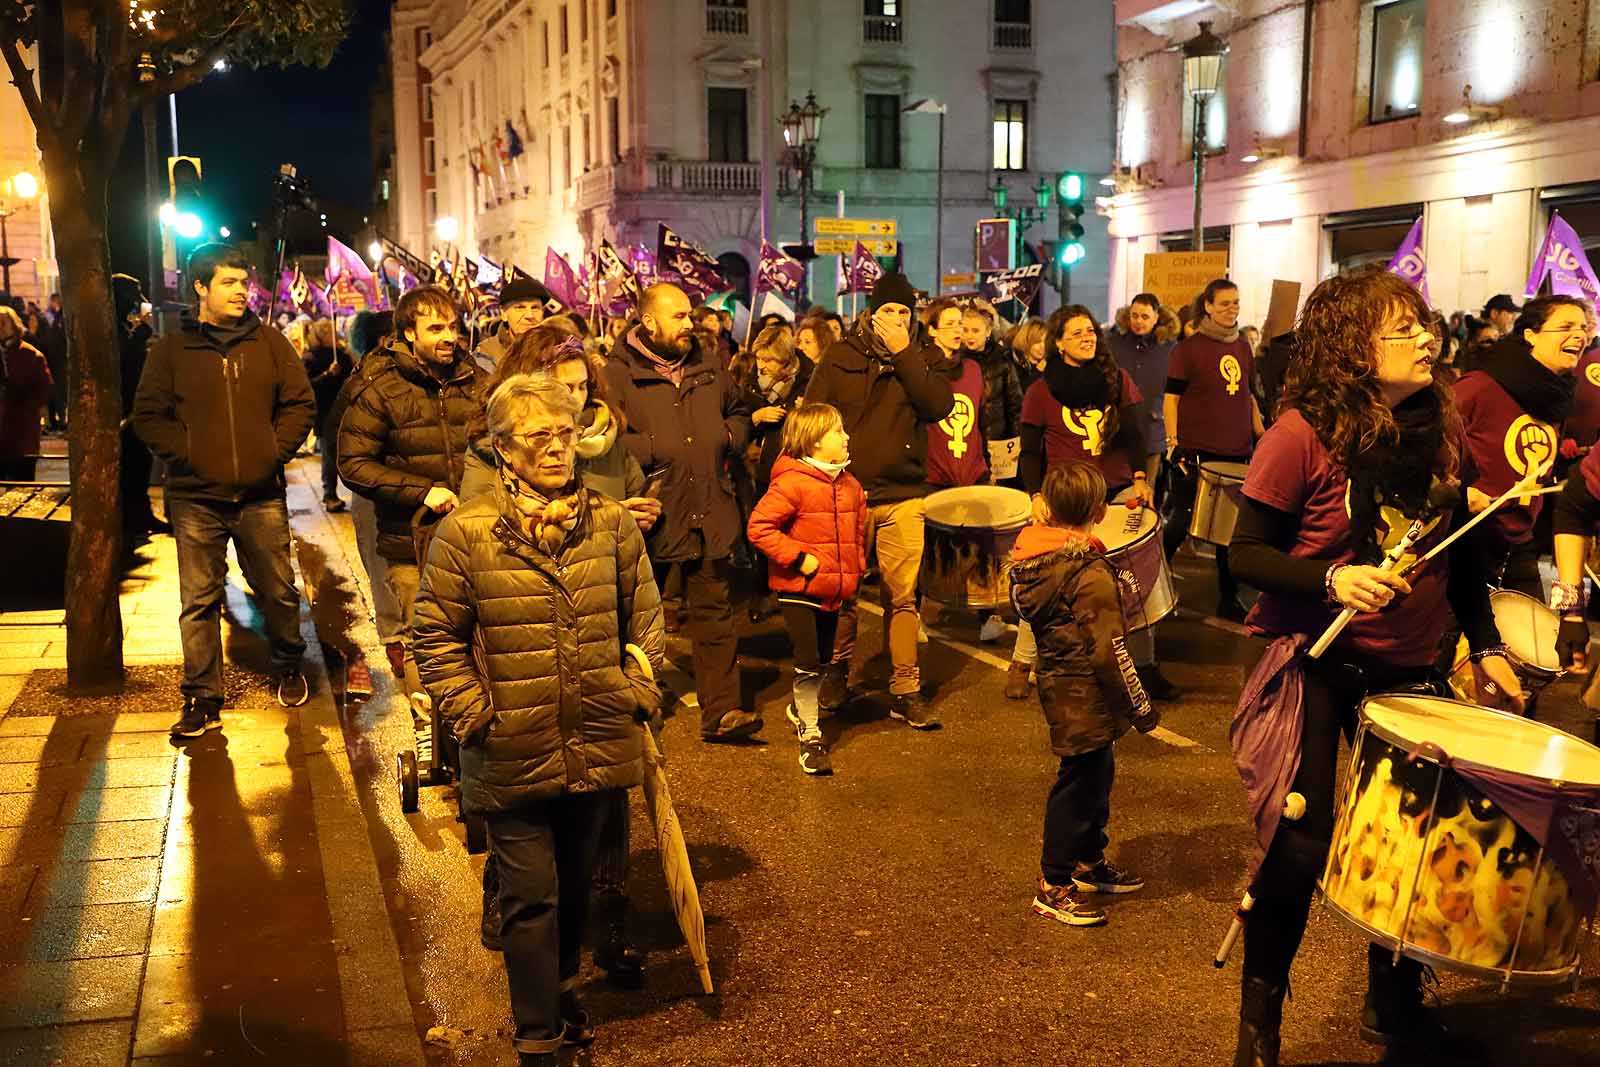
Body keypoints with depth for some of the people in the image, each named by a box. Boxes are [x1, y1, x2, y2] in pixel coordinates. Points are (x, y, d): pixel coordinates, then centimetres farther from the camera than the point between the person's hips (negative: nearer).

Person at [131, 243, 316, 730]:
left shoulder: (269, 342, 6)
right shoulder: (171, 349, 3)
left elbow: (301, 403, 7)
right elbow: (148, 416, 4)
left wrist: (274, 451, -4)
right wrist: (188, 454, -8)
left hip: (261, 495, 1)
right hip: (196, 498, -1)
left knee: (279, 590, 9)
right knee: (200, 600, 3)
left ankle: (287, 667, 33)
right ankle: (203, 698, 13)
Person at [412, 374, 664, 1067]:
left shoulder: (612, 523, 0)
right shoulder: (465, 533, -10)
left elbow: (645, 616, 9)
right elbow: (437, 637, -5)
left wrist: (642, 691, 0)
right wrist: (472, 714, -11)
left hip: (599, 744, 3)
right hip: (513, 754, -3)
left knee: (576, 882, 22)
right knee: (529, 898, 6)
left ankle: (563, 985, 47)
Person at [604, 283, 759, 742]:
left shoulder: (709, 367, 11)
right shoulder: (619, 374, -6)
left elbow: (740, 412, 26)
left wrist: (730, 435, 6)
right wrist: (652, 449, -18)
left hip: (710, 514, 4)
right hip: (653, 514, -4)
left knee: (715, 612, 3)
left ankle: (720, 711, 7)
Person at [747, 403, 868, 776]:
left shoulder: (850, 485, 7)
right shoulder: (792, 483, -17)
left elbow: (857, 531, 21)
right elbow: (759, 527, -20)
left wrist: (856, 569, 12)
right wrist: (799, 559, -21)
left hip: (833, 590, 7)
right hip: (798, 590, -7)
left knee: (823, 659, 17)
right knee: (808, 663, -8)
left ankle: (801, 706, 41)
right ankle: (809, 735, 3)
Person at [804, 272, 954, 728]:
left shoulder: (921, 356, 8)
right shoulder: (840, 357, 4)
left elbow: (939, 405, -9)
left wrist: (903, 353, -11)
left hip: (903, 496, 1)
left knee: (904, 595, -1)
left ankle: (905, 690, 7)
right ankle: (837, 670, 28)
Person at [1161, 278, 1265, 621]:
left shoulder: (1242, 347, 13)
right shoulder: (1188, 348, -4)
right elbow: (1171, 397, -6)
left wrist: (1260, 431, 11)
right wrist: (1173, 442, -14)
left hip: (1236, 451, 5)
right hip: (1196, 451, -5)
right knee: (1180, 523, -3)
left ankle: (1229, 600, 19)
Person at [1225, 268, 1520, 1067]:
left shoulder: (1442, 426, 1)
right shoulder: (1303, 433, -15)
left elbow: (1463, 552, 12)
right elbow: (1246, 553, -12)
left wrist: (1486, 645, 6)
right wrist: (1330, 578, -27)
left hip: (1406, 665, 5)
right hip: (1314, 662, -5)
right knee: (1301, 846, -4)